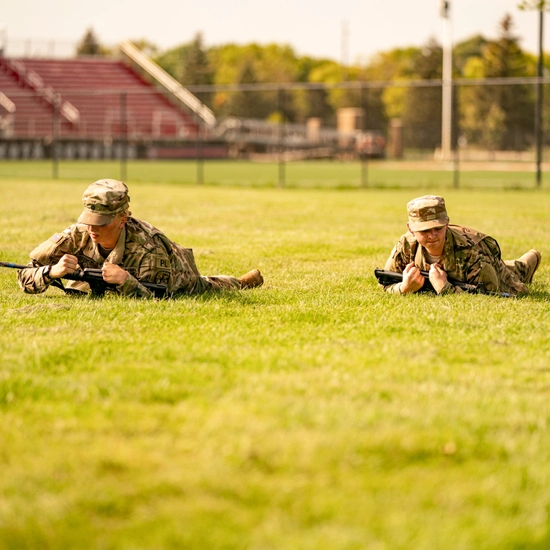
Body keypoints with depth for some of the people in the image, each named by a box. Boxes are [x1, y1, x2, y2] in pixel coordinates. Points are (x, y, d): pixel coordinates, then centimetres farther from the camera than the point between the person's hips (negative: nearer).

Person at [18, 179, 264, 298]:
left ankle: (243, 282, 61)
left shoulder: (147, 249, -47)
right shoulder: (78, 236, -37)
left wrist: (125, 281, -60)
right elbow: (25, 277, -33)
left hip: (178, 278, -4)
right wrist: (52, 271, -54)